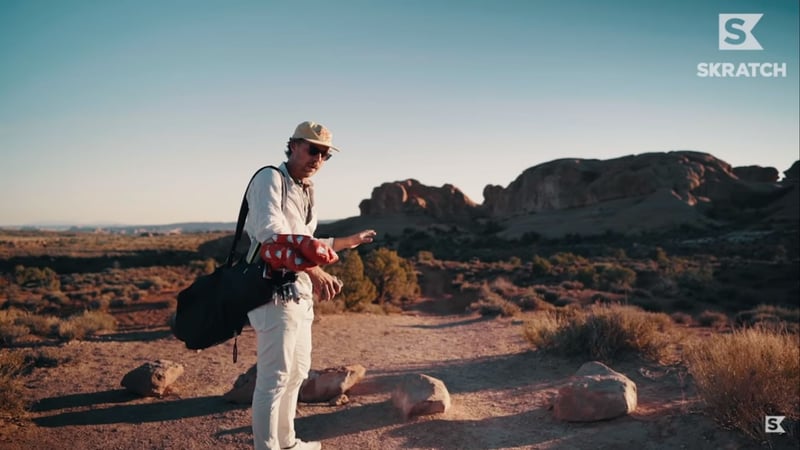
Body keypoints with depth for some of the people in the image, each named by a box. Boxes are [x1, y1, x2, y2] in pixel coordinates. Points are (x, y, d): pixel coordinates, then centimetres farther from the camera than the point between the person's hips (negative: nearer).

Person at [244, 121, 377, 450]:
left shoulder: (307, 191, 17)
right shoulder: (270, 179, -10)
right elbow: (273, 234, -27)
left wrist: (348, 241, 29)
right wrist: (315, 270, -38)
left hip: (301, 292, 10)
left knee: (297, 372, 18)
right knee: (275, 377, -7)